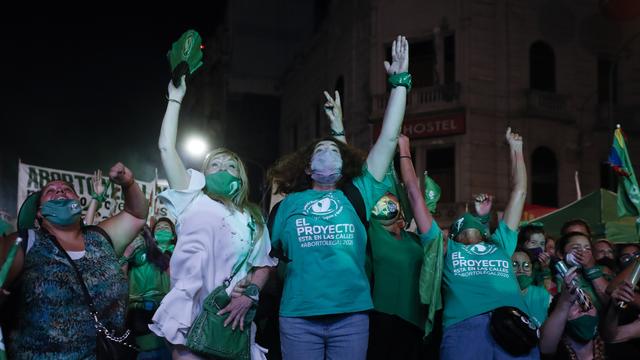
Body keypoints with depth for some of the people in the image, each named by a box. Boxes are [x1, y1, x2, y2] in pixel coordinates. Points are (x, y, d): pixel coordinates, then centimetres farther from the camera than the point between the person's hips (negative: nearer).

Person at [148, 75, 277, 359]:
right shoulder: (195, 202, 12)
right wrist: (175, 99, 9)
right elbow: (166, 147, 6)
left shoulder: (253, 219, 19)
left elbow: (263, 265, 13)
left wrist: (249, 295, -6)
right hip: (192, 319, -2)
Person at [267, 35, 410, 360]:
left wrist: (400, 81, 4)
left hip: (351, 314, 1)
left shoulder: (356, 196, 8)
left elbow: (388, 138, 5)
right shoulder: (288, 204, 10)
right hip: (298, 316, 0)